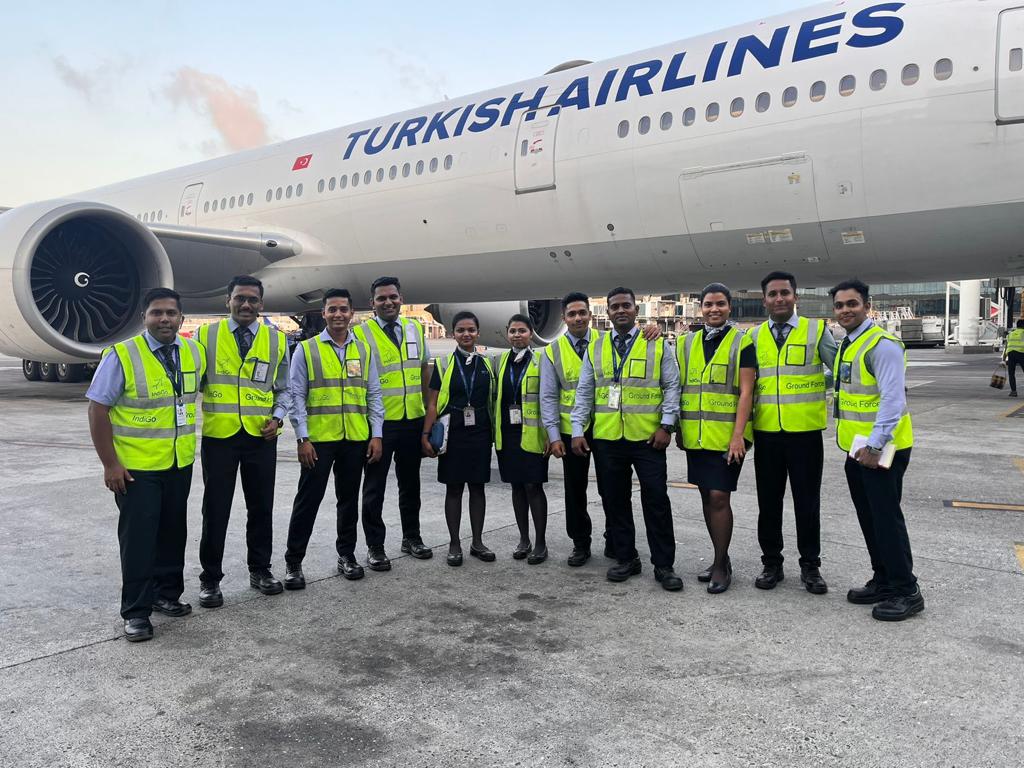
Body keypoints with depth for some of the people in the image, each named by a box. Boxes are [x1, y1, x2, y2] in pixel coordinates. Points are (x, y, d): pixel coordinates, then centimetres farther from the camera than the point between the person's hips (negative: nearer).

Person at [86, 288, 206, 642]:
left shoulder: (194, 352, 3)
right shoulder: (122, 356, -13)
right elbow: (97, 409, -11)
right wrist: (109, 464, -14)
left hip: (180, 464, 5)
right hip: (136, 467, -5)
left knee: (172, 532, 15)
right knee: (139, 537, 0)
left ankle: (167, 593, 31)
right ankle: (136, 611, 11)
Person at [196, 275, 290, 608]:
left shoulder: (276, 340, 5)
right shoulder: (207, 335, 1)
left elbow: (283, 389, 12)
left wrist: (277, 418, -3)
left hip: (261, 436, 2)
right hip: (218, 435, -2)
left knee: (261, 507, 12)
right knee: (216, 510, 5)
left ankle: (260, 570, 28)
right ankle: (210, 579, 18)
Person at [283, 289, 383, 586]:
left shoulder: (364, 351, 8)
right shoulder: (306, 350, 0)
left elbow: (374, 395, 9)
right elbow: (297, 397, -2)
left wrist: (376, 435, 2)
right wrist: (302, 438, -9)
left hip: (356, 439, 3)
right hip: (318, 439, -3)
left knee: (349, 498, 13)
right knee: (308, 499, 1)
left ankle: (346, 555, 28)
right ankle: (293, 562, 12)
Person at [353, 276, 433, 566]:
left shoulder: (416, 329, 8)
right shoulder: (361, 333, -7)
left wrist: (429, 410, 12)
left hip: (413, 420, 5)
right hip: (379, 422, -4)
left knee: (410, 482, 16)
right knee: (375, 486, 5)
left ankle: (411, 537, 31)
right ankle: (374, 547, 17)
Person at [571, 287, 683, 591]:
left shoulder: (657, 345, 4)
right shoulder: (595, 348, 11)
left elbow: (672, 387, 2)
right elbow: (584, 392, 10)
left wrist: (666, 425, -7)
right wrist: (577, 430, 4)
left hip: (647, 437, -3)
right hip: (606, 438, 3)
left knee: (656, 500, -1)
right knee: (614, 500, 9)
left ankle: (663, 565, 10)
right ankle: (626, 559, 22)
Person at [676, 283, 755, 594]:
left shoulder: (742, 343, -4)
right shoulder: (687, 343, 10)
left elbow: (746, 392, -9)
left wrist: (738, 434, -16)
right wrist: (678, 428, 10)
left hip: (726, 436, -5)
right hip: (695, 436, 5)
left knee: (719, 497, -7)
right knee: (707, 497, 12)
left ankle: (721, 565, 8)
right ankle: (721, 559, 26)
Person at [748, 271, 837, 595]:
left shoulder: (817, 330, 0)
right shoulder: (753, 336, 7)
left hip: (805, 433, -2)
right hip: (766, 434, 2)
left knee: (807, 503, 7)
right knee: (768, 502, 11)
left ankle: (810, 566, 21)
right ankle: (772, 564, 24)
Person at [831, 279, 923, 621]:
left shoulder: (882, 345, -16)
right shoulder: (846, 346, 13)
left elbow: (893, 399, -21)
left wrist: (874, 445, -23)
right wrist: (858, 444, 16)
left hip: (880, 450, -9)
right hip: (857, 448, 9)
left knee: (886, 517, -4)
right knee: (869, 518, 15)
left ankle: (906, 591, 8)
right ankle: (883, 581, 27)